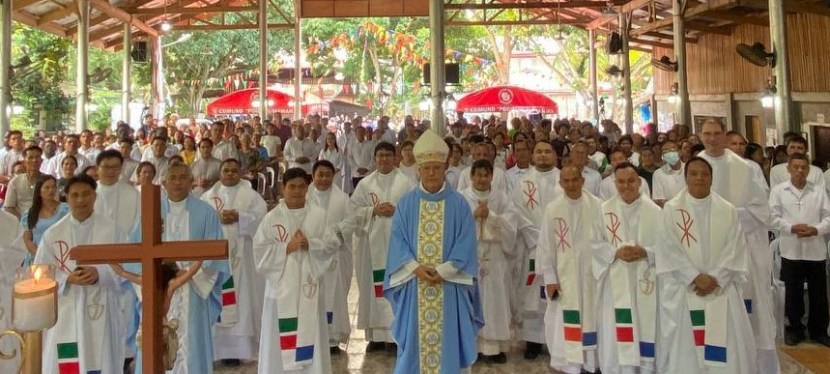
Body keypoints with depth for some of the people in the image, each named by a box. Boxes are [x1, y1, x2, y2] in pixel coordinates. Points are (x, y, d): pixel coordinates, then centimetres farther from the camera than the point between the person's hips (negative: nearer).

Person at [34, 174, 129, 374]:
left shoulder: (112, 230, -1)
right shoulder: (53, 234, 5)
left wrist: (100, 274, -19)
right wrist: (68, 279, -14)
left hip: (100, 311, -1)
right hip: (64, 312, 2)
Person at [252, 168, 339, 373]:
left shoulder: (318, 215, 2)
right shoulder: (272, 217, -2)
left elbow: (332, 244, 0)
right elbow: (260, 250, -4)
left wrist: (310, 244, -15)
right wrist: (286, 247, -15)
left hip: (309, 284, 1)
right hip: (281, 285, -1)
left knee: (311, 333, 7)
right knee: (280, 337, 4)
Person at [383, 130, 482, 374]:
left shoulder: (458, 204, 0)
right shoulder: (406, 203, 4)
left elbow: (465, 245, -4)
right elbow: (398, 241, 1)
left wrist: (443, 271, -16)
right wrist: (415, 267, -14)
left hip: (449, 285, -1)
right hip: (414, 285, 1)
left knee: (448, 343, 5)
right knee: (415, 342, 7)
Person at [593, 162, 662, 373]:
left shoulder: (654, 211, 0)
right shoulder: (604, 210, 1)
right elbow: (595, 244, 0)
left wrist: (646, 253, -18)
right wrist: (615, 253, -16)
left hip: (644, 284, 0)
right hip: (615, 284, 0)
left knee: (645, 333, 6)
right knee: (615, 338, 4)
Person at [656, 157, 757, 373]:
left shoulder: (728, 211, 6)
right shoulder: (671, 209, 0)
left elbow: (734, 249, 0)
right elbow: (669, 249, -7)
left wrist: (715, 278, -12)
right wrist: (695, 277, -14)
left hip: (721, 289, 2)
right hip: (683, 290, -2)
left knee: (724, 350, 2)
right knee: (684, 349, 0)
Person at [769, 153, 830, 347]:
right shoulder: (778, 190, 1)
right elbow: (773, 217, -3)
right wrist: (791, 227, -17)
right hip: (791, 250, -1)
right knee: (793, 292, 7)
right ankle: (795, 329, 21)